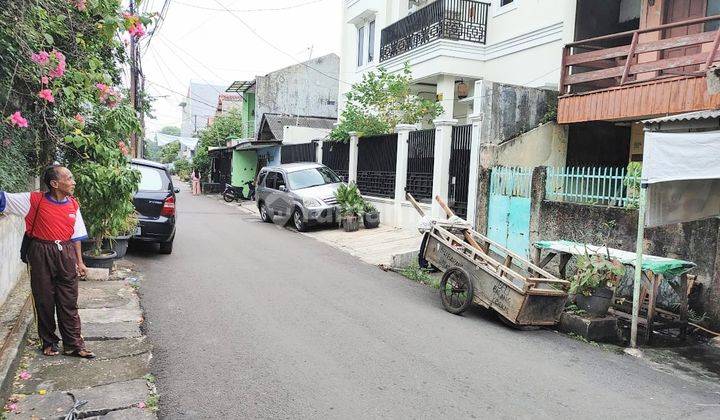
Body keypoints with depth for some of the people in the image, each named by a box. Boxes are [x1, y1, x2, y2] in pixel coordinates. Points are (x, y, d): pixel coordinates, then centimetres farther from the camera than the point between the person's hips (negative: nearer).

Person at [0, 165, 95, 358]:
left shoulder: (73, 205, 4)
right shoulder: (35, 200, -6)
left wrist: (79, 261, 9)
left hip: (66, 255, 2)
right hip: (42, 255, -2)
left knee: (69, 302, 5)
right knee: (44, 301, 8)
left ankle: (74, 344, 12)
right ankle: (49, 342, 24)